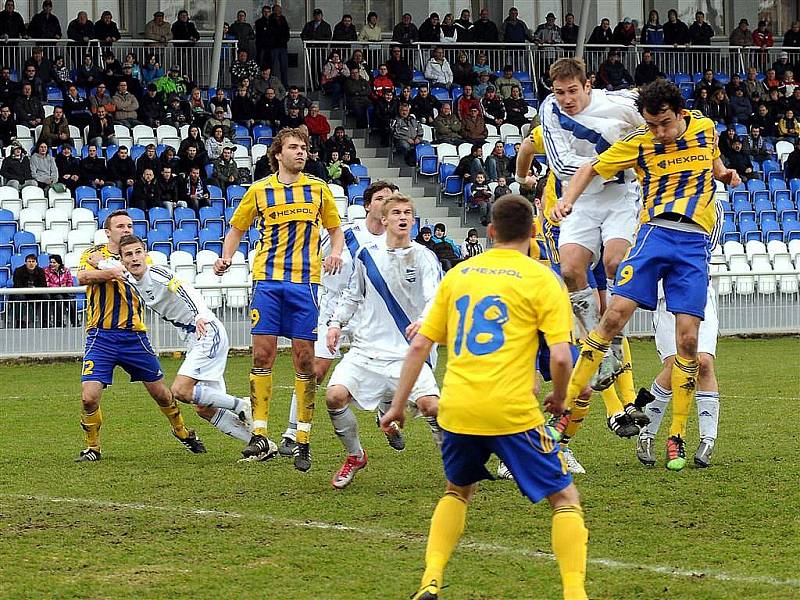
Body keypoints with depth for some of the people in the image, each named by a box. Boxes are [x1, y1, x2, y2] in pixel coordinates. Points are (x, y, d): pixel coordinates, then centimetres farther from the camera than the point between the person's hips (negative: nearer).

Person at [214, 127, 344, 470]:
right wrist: (226, 258, -1)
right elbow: (237, 227, 17)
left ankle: (303, 442, 4)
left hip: (305, 281, 0)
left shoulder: (318, 190, 8)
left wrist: (336, 252, -2)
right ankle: (260, 436, 1)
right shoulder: (259, 191, 6)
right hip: (267, 279, 0)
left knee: (304, 359, -1)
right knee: (262, 355, -4)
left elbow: (335, 228, 19)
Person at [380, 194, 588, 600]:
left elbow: (419, 346, 13)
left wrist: (398, 404, 20)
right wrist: (559, 399, 11)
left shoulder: (458, 274, 14)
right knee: (564, 498, 9)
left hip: (456, 409, 4)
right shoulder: (541, 279, 1)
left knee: (458, 490, 29)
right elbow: (560, 355, -8)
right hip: (512, 411, -4)